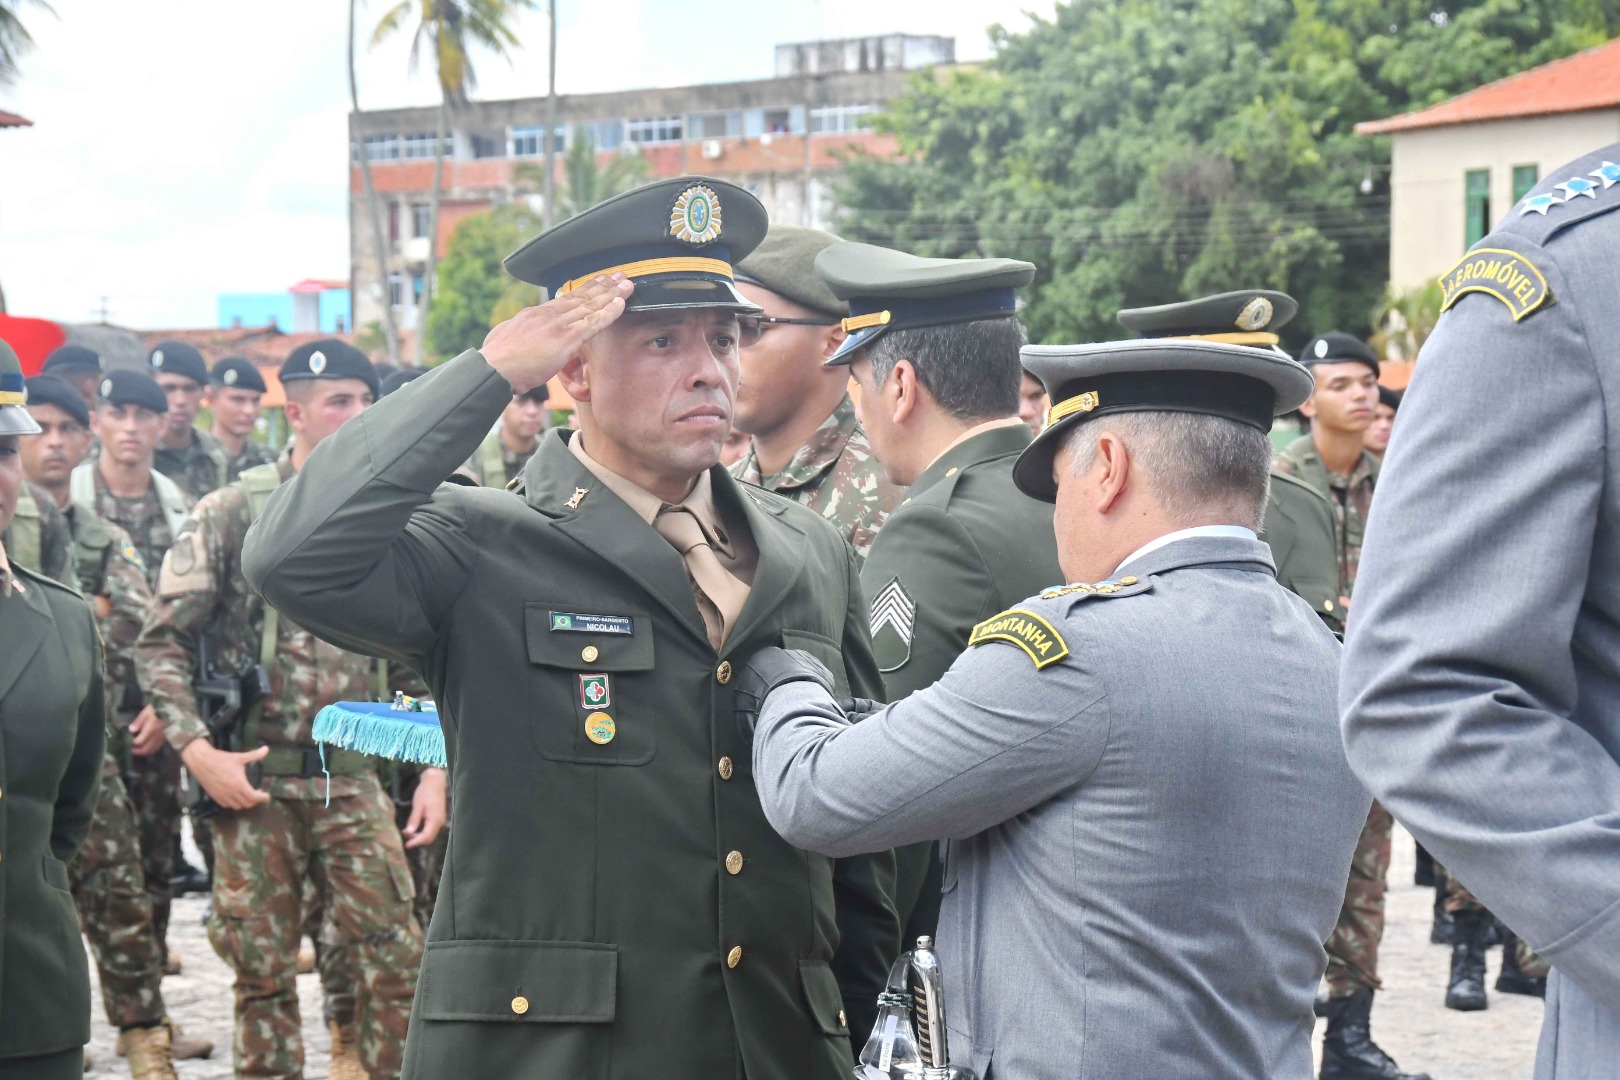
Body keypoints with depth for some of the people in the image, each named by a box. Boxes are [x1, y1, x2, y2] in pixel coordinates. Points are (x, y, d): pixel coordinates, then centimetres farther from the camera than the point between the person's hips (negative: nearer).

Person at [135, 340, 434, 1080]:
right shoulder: (231, 514, -4)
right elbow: (161, 644, -4)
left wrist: (435, 765, 3)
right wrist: (198, 752, -13)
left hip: (352, 775, 2)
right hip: (256, 780, -2)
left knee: (397, 955, -2)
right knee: (263, 969, 6)